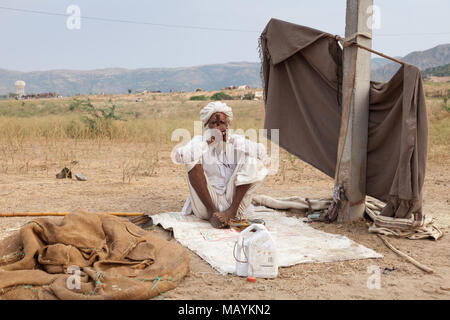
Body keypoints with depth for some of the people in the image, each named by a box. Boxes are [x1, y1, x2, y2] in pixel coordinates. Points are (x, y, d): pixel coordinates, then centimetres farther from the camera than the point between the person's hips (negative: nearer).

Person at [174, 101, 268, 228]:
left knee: (251, 158, -14)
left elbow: (261, 151, -6)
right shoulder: (200, 141, 8)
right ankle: (212, 212, -22)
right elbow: (180, 155, -15)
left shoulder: (236, 141, 12)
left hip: (234, 202, 1)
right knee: (193, 158, -18)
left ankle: (232, 211, -21)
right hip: (206, 205, -1)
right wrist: (207, 144, -10)